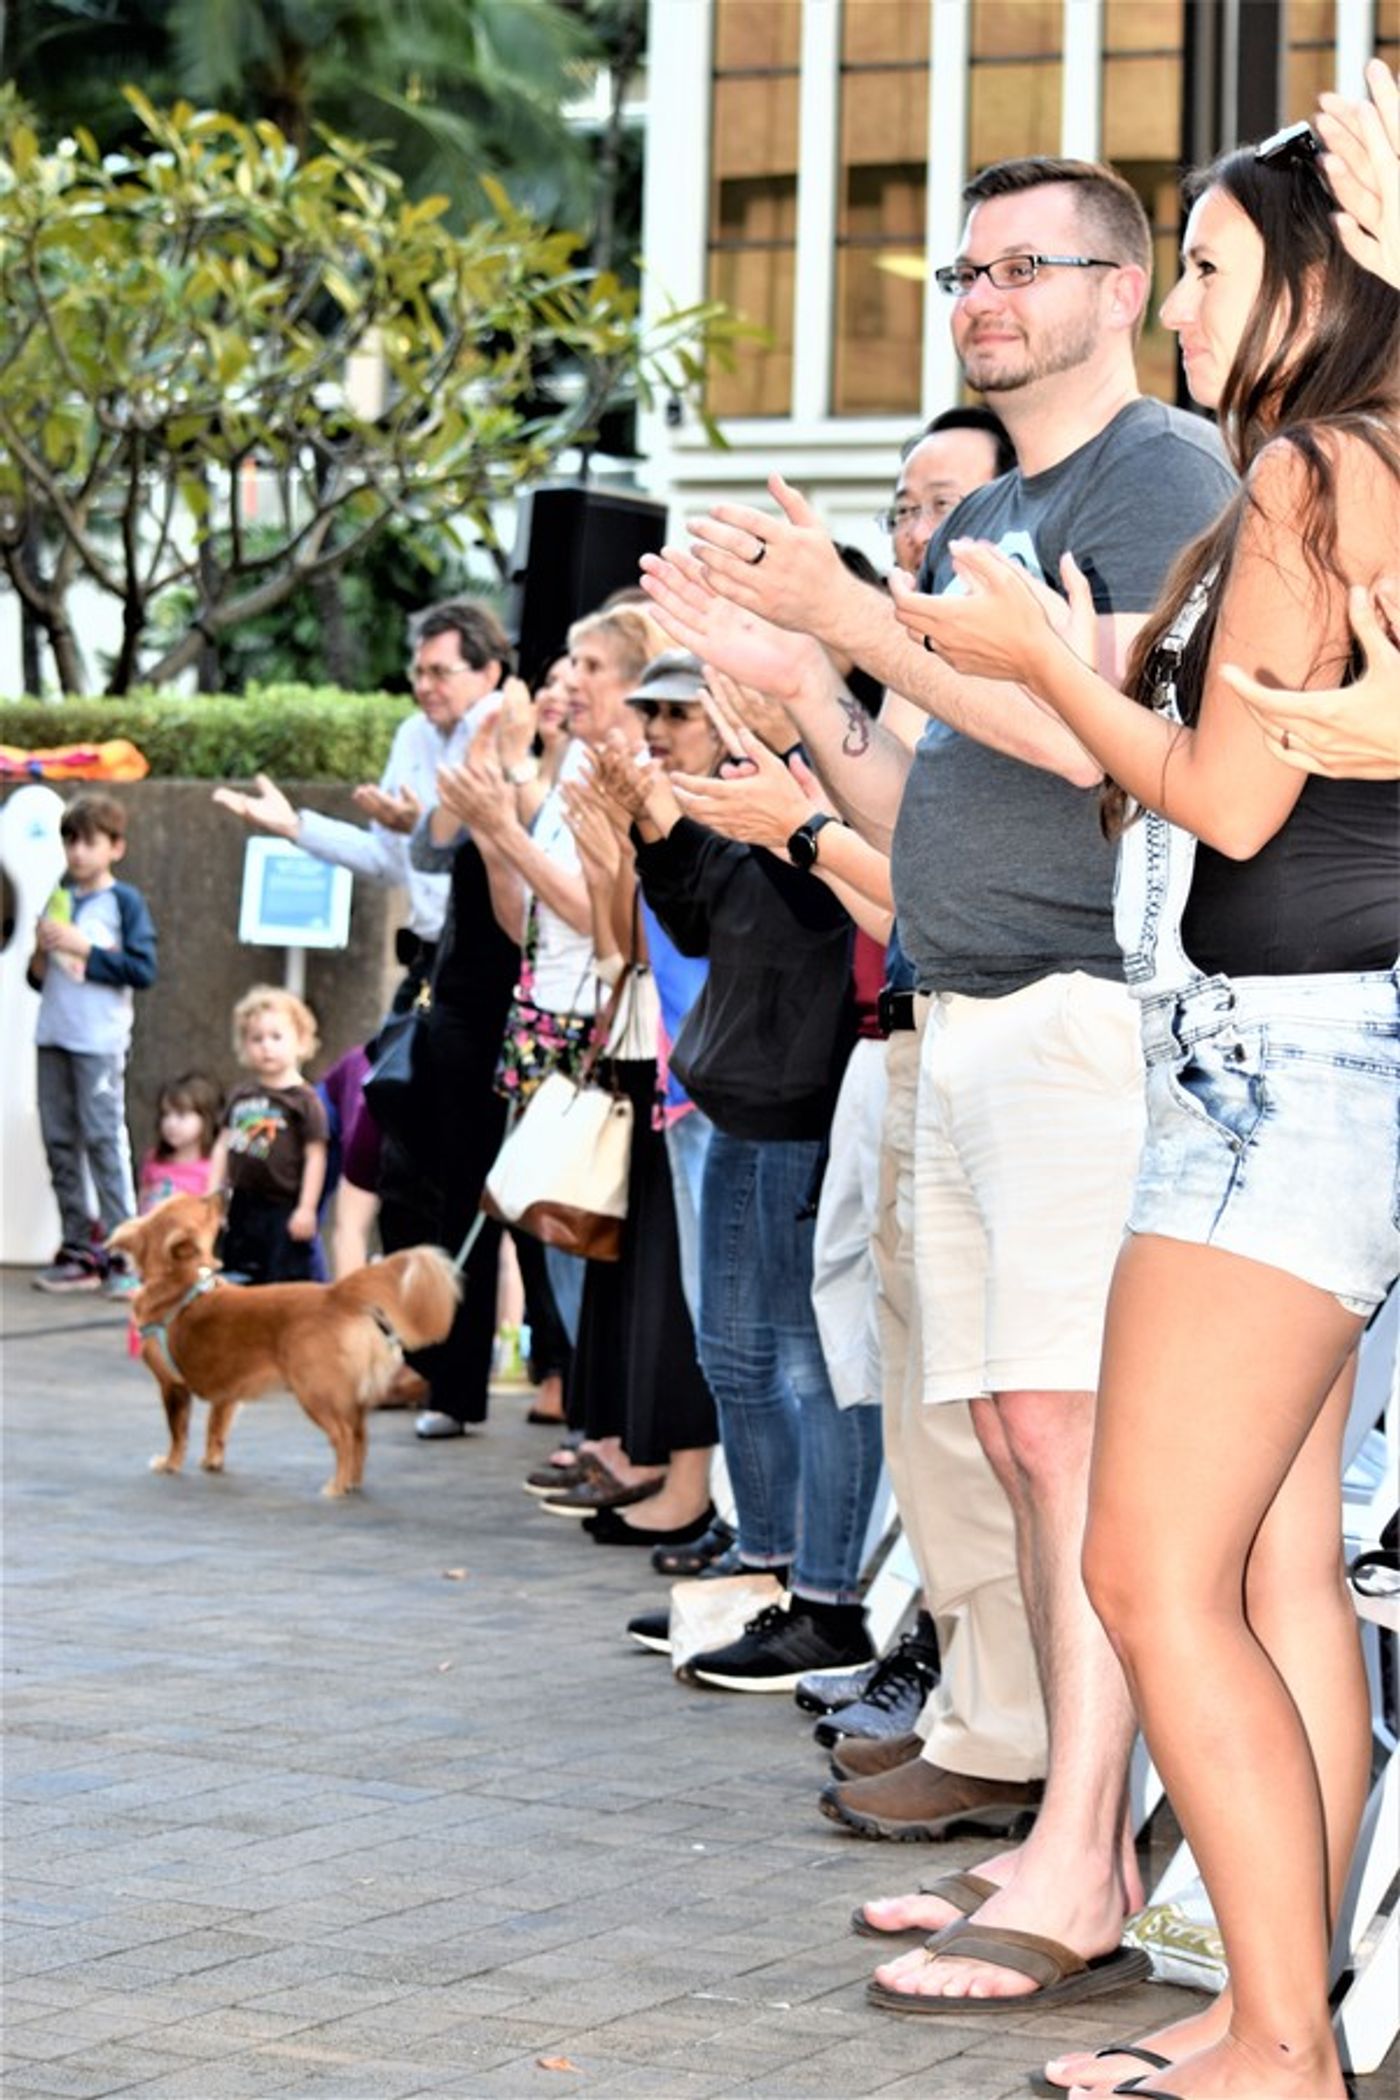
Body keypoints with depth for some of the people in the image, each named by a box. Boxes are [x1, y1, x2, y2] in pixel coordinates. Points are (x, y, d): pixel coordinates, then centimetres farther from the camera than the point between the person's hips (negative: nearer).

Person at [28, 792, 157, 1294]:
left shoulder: (124, 901, -2)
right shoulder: (57, 900, 14)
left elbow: (143, 970, -12)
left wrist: (84, 949, -13)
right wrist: (41, 951, -2)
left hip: (100, 1040, -6)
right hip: (53, 1036, 6)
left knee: (104, 1139, -9)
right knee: (59, 1141, 7)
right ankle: (78, 1250, 13)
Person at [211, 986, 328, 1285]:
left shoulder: (303, 1100, -9)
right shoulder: (241, 1096, 9)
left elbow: (315, 1156, -10)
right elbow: (223, 1145, 14)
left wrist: (307, 1208, -13)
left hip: (283, 1211, -6)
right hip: (243, 1205, 6)